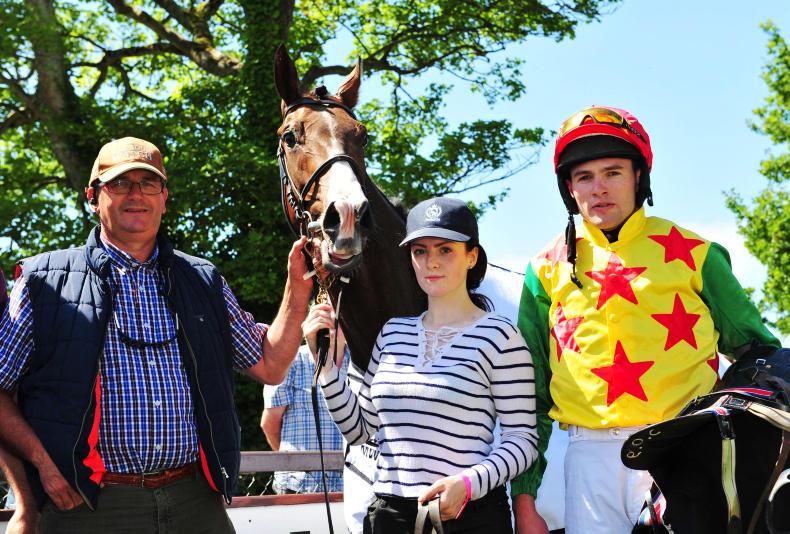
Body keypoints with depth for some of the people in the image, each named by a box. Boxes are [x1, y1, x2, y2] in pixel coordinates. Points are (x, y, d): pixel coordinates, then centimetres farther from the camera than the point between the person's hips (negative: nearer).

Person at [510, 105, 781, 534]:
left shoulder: (691, 252, 7)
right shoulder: (549, 269, 10)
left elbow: (755, 350, 15)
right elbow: (529, 392, 12)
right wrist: (523, 499, 8)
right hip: (591, 454, 1)